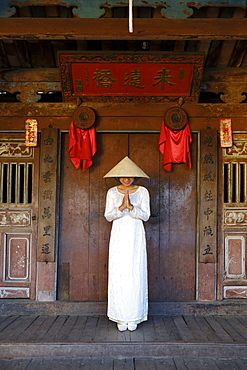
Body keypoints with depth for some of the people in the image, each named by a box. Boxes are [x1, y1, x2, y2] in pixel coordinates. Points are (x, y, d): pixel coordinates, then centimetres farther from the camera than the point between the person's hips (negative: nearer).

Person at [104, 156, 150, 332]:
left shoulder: (143, 191, 3)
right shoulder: (112, 192, 5)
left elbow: (146, 215, -4)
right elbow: (108, 216, -2)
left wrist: (131, 207, -20)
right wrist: (121, 207, -19)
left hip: (136, 236, 0)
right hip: (118, 235, 1)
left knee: (136, 274, -1)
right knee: (118, 274, -2)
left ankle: (134, 317, 10)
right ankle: (121, 317, 8)